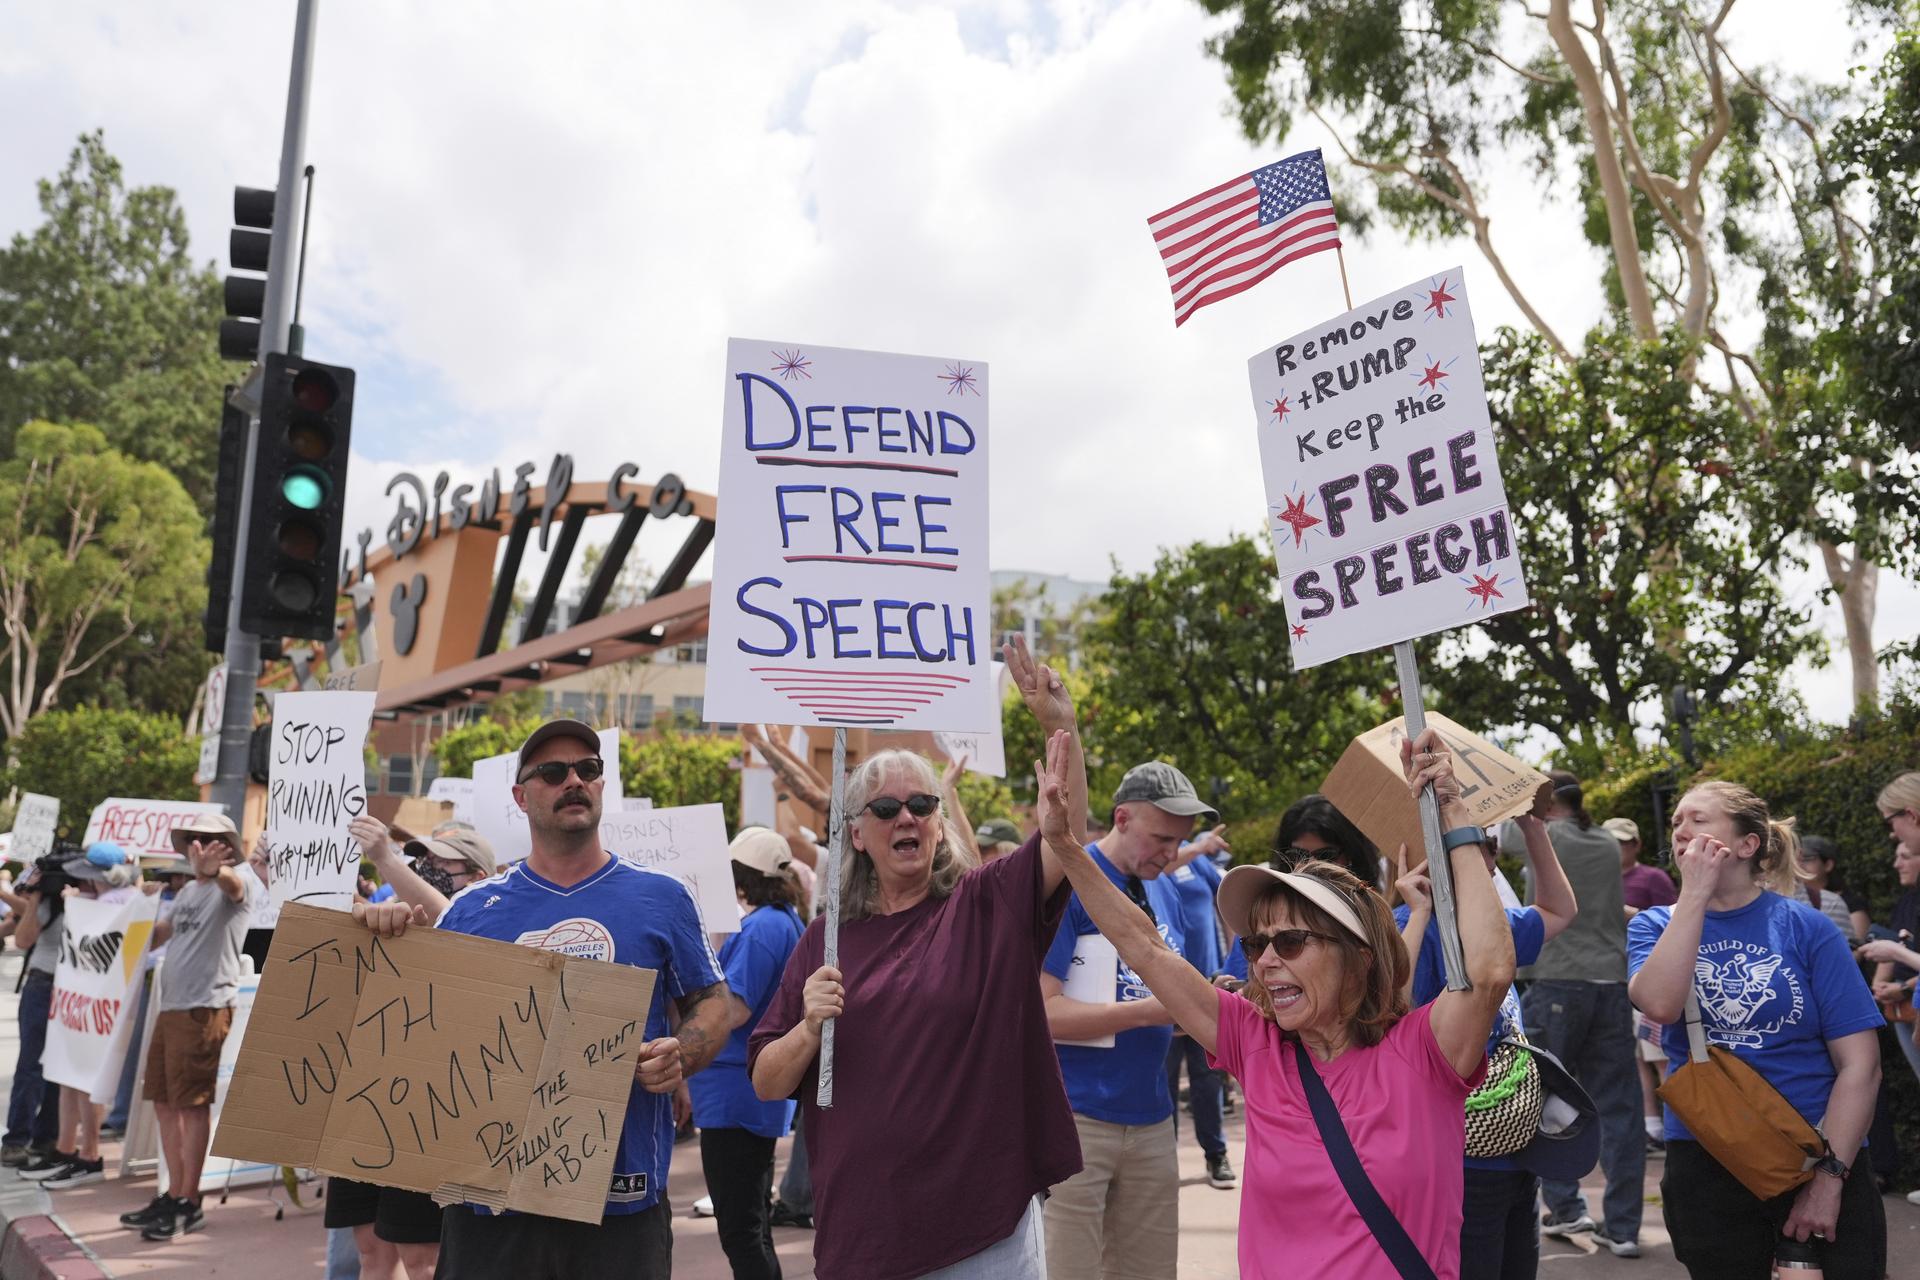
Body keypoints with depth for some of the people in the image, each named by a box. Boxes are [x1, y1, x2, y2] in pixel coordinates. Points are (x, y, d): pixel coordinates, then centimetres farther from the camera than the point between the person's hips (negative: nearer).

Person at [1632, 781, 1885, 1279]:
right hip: (1706, 1168, 1)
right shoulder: (1657, 926, 1)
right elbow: (1660, 1005, -21)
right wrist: (1694, 894, -19)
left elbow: (1860, 1064, -6)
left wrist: (1830, 1176, -12)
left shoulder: (1805, 927, -4)